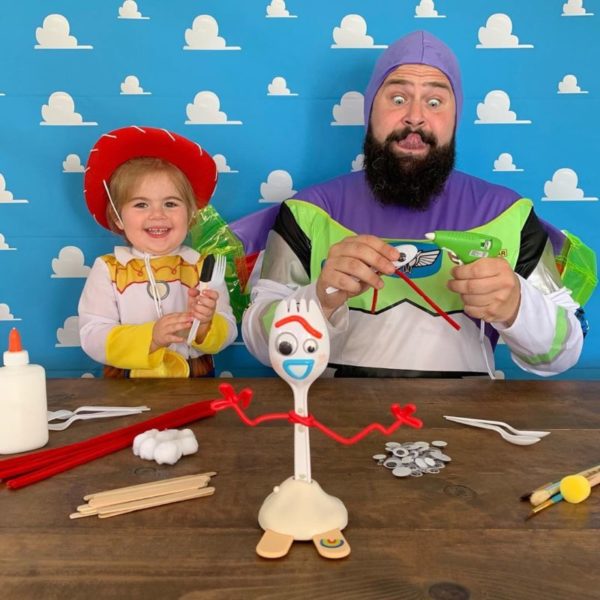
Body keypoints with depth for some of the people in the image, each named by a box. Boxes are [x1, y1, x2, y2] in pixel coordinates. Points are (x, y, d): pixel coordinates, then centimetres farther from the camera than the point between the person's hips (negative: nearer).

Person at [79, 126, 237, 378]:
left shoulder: (203, 267, 0)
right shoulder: (107, 270, -1)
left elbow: (227, 333, -1)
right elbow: (92, 339, -8)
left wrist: (204, 326, -19)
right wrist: (151, 337, -19)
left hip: (196, 385, 1)